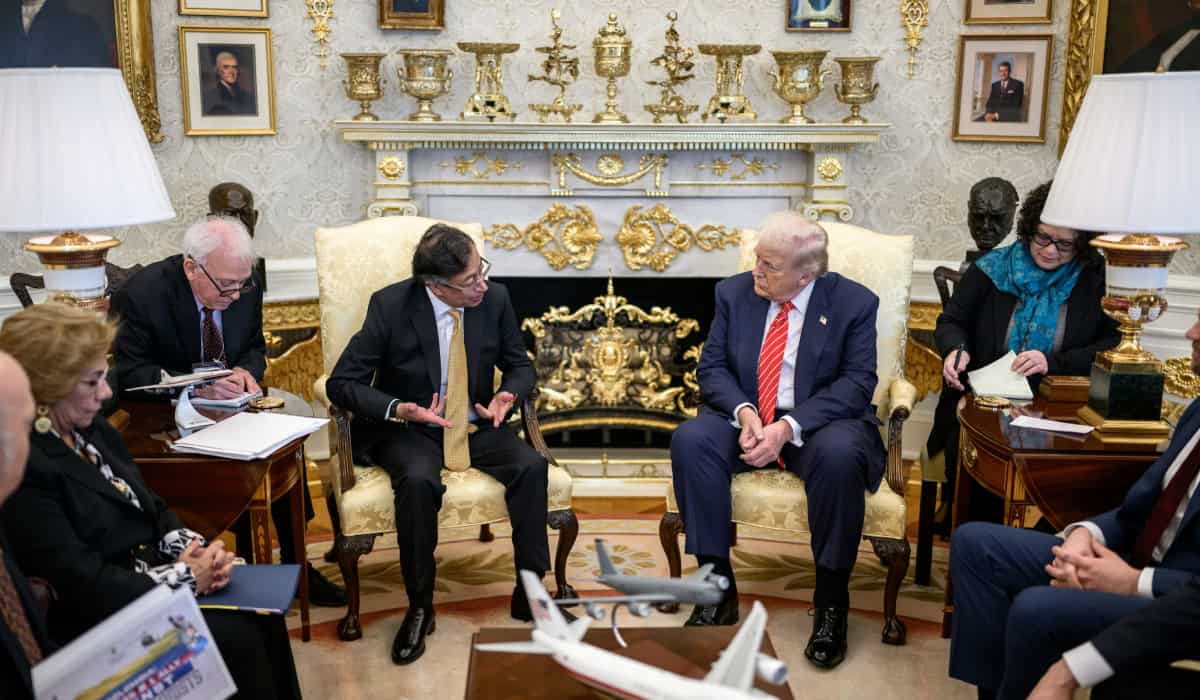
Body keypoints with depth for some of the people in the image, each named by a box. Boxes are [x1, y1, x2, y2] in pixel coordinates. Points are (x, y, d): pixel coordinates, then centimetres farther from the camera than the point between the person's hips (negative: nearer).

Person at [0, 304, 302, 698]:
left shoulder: (90, 428, 7)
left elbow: (150, 508, 12)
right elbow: (82, 585, -24)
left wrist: (192, 549, -8)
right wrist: (185, 577, -19)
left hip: (151, 575, 8)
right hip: (102, 618, -8)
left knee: (261, 612, -9)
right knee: (236, 637, -19)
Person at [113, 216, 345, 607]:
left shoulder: (244, 288, -6)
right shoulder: (142, 295, -20)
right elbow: (130, 374, -20)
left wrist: (245, 370, -15)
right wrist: (198, 385, -32)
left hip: (228, 406, 5)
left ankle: (295, 565, -4)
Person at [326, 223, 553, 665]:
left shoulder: (495, 299, -6)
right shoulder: (390, 305, -15)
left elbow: (520, 366, 8)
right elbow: (341, 383, -11)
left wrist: (507, 395, -16)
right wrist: (398, 410, -27)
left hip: (475, 427, 3)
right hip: (409, 430, -3)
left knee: (531, 466, -24)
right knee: (418, 481, -34)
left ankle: (528, 593, -11)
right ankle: (419, 607, -15)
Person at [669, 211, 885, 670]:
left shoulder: (854, 303, -6)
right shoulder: (734, 292, 4)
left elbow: (857, 383, -12)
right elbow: (712, 367, 2)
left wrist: (789, 426, -25)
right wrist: (744, 412, -19)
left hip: (818, 422, -3)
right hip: (745, 417, 3)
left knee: (839, 455, -37)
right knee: (690, 438, -27)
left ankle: (830, 602, -19)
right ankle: (718, 589, -19)